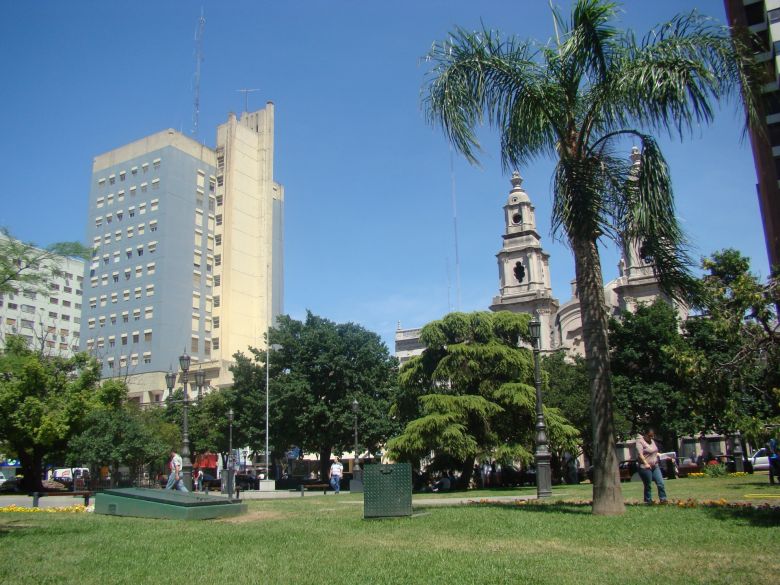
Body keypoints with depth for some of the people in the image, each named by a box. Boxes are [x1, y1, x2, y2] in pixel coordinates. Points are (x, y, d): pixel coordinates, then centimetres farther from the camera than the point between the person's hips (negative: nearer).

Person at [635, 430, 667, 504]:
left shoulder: (652, 441, 16)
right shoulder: (640, 441, -9)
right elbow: (640, 454, -19)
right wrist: (646, 463, -28)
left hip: (655, 466, 7)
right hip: (645, 467, -7)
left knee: (661, 483, 0)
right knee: (648, 486, 1)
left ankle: (663, 499, 6)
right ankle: (648, 501, 11)